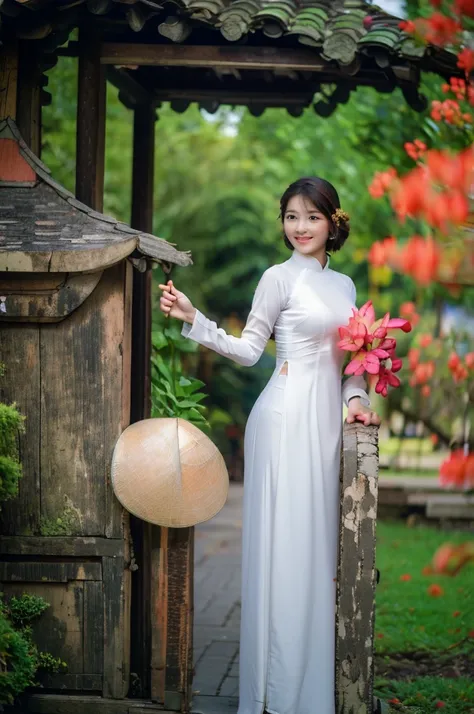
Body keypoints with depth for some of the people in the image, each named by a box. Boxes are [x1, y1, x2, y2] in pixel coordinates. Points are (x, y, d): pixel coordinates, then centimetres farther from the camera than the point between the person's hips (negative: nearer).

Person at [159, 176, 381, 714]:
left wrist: (354, 398, 4)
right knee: (285, 542, -5)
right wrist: (193, 319, -15)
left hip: (326, 417, 7)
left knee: (317, 542, 9)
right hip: (288, 414, -6)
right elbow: (248, 349, -3)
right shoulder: (281, 277, -2)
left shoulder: (343, 285, 17)